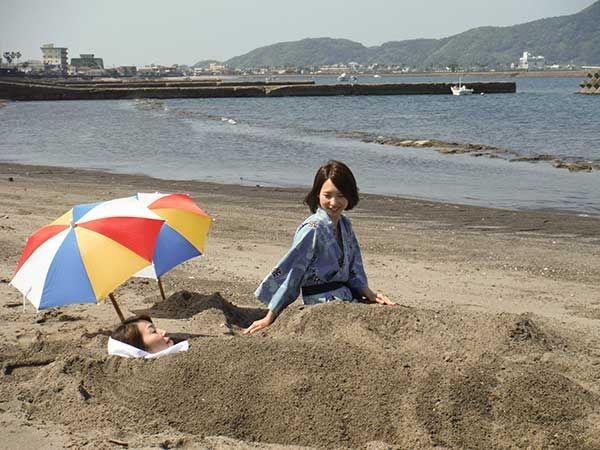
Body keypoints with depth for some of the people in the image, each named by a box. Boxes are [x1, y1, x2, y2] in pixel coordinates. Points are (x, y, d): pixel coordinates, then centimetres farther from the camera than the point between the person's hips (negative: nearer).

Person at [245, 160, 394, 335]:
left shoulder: (345, 225, 9)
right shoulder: (313, 229, -15)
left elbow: (354, 271, 13)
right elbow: (288, 271, -15)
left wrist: (371, 295, -4)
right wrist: (270, 318, -15)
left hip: (346, 298, 8)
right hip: (323, 303, -8)